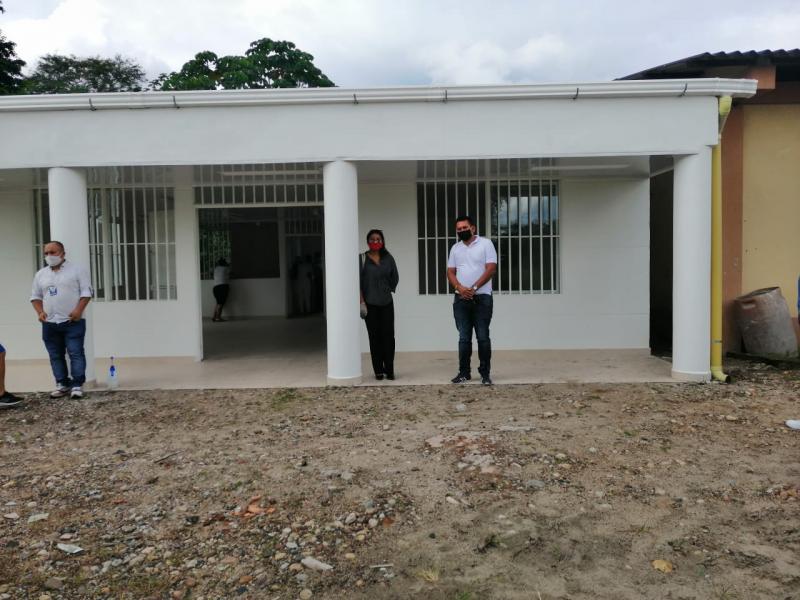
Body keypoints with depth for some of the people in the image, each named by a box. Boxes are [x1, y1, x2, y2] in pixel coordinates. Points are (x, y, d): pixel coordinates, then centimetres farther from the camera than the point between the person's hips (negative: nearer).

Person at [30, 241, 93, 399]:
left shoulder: (77, 270, -1)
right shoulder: (40, 274, 14)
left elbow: (86, 292, -6)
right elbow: (35, 296, 18)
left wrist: (78, 310, -18)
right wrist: (40, 312, 1)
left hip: (73, 322, -5)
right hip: (50, 324, 5)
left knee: (76, 353, -7)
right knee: (56, 356, 9)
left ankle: (77, 385, -4)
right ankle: (62, 384, 17)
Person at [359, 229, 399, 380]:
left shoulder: (388, 258, 7)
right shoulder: (363, 259, -2)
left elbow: (395, 278, 18)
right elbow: (358, 282, -5)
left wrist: (389, 290, 11)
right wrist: (362, 301, -11)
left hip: (386, 303, 2)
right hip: (370, 304, -2)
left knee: (388, 335, -1)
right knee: (374, 337, 1)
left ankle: (389, 370, 7)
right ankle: (378, 371, 7)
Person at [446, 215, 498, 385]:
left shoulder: (485, 244, -2)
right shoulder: (455, 248, 12)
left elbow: (491, 269, -9)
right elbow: (450, 272, 8)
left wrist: (473, 288, -15)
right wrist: (459, 287, -11)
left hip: (482, 298, -4)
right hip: (461, 299, 4)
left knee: (483, 337, -1)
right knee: (464, 338, 6)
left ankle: (485, 373, 7)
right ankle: (464, 373, 13)